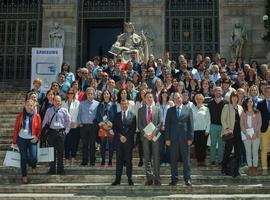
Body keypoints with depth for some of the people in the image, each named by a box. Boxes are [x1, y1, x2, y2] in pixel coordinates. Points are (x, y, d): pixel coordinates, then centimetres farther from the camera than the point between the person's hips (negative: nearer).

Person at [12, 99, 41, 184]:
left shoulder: (37, 116, -1)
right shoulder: (20, 116, -1)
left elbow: (39, 129, 6)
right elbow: (16, 129, 2)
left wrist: (37, 137, -10)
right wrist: (14, 141, 3)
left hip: (32, 140, 0)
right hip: (21, 139, 1)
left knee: (33, 157, -10)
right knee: (23, 158, 6)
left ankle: (33, 167, 26)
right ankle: (24, 176, 19)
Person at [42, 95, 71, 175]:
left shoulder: (64, 110, 3)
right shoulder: (49, 110, 5)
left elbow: (69, 121, 9)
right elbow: (44, 122, 8)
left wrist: (66, 131, 4)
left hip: (61, 132, -1)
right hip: (51, 132, 1)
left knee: (60, 151, 3)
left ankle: (60, 169, 12)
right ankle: (52, 169, 13)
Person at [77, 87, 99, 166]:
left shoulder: (97, 104, 4)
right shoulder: (82, 104, 10)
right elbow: (79, 114, 13)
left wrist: (97, 124, -4)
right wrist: (80, 123, 2)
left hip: (93, 126, -1)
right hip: (84, 126, 1)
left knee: (92, 144, 1)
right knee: (85, 144, 3)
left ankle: (92, 161, 8)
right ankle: (84, 161, 9)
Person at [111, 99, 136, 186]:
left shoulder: (132, 115, 4)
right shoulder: (117, 115, 11)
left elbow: (133, 128, -1)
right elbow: (114, 128, 5)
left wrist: (126, 137, -10)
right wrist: (120, 136, -9)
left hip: (129, 140, -2)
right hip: (119, 140, 2)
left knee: (128, 160, 3)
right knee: (119, 160, 3)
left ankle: (130, 179, 9)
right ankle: (118, 179, 6)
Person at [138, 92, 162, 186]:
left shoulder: (157, 109, 8)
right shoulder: (140, 110, 9)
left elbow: (160, 123, 2)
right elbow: (139, 125, 4)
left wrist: (153, 132, -12)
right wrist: (145, 134, -10)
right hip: (145, 136, 1)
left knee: (156, 158, -2)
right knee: (147, 158, 2)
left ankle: (157, 179, 2)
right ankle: (149, 179, 7)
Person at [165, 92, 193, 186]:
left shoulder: (188, 109, 6)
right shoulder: (170, 110, 9)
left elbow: (191, 124, 3)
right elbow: (167, 125, 6)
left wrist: (190, 138, -4)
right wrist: (167, 138, -2)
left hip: (185, 138, -1)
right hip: (173, 138, 1)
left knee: (186, 159, 3)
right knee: (173, 160, 5)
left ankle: (187, 178, 11)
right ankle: (174, 179, 12)